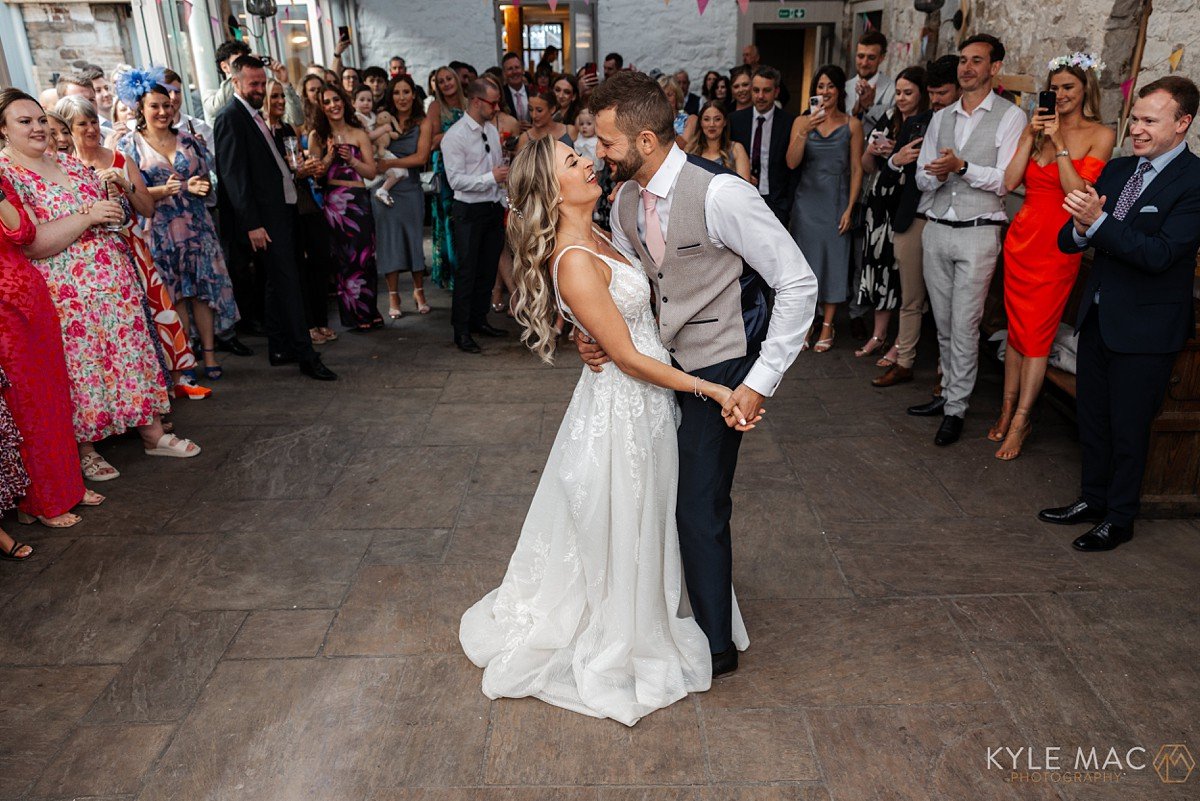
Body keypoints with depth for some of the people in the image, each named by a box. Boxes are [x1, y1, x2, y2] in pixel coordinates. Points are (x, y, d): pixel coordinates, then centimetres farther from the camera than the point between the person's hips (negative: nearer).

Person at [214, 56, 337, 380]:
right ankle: (306, 356, -5)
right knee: (288, 283, -9)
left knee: (279, 282, 13)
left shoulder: (254, 116, 17)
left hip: (280, 211, 10)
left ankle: (280, 349, 22)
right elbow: (234, 176, -17)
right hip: (263, 217, -10)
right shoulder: (230, 118, -11)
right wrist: (252, 224, -21)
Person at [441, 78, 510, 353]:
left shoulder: (492, 130, 11)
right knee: (467, 271, -2)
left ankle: (479, 320, 28)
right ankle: (461, 331, 8)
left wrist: (506, 203, 11)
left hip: (494, 208, 7)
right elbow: (456, 180, -19)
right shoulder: (455, 136, -13)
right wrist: (491, 177, -22)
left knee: (488, 269, 14)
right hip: (470, 210, -7)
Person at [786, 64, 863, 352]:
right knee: (805, 260, 4)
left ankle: (827, 326, 12)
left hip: (836, 202, -1)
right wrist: (805, 131, -22)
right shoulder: (802, 121, 3)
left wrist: (849, 208, -7)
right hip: (806, 201, 1)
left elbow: (856, 169, 0)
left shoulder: (852, 124, 1)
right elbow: (791, 163, -8)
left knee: (834, 261, 3)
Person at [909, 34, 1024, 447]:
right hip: (937, 228, 5)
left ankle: (956, 409, 5)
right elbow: (922, 178, 10)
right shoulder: (941, 118, 14)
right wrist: (938, 175, -12)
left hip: (978, 233, -5)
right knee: (943, 324, 12)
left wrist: (962, 167, -22)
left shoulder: (1010, 117, -1)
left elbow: (1006, 180, -10)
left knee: (964, 326, -4)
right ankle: (949, 392, 25)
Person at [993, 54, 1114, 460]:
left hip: (1058, 243, -4)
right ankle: (1008, 408, 17)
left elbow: (1078, 191, -14)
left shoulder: (1100, 134, -2)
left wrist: (1059, 142, -14)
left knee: (1037, 331, -4)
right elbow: (1009, 181, -2)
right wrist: (1032, 136, -8)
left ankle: (1019, 421, 2)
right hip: (1023, 235, 4)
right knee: (1016, 326, 8)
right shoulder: (1037, 126, 9)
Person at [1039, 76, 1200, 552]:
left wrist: (1098, 221, -28)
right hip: (1098, 314, 7)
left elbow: (1160, 254, -23)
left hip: (1146, 327, -7)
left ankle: (1119, 518, 23)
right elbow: (1068, 241, 5)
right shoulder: (1117, 170, 7)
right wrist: (1080, 228, -17)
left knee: (1128, 426, 6)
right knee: (1092, 416, 17)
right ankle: (1093, 498, 35)